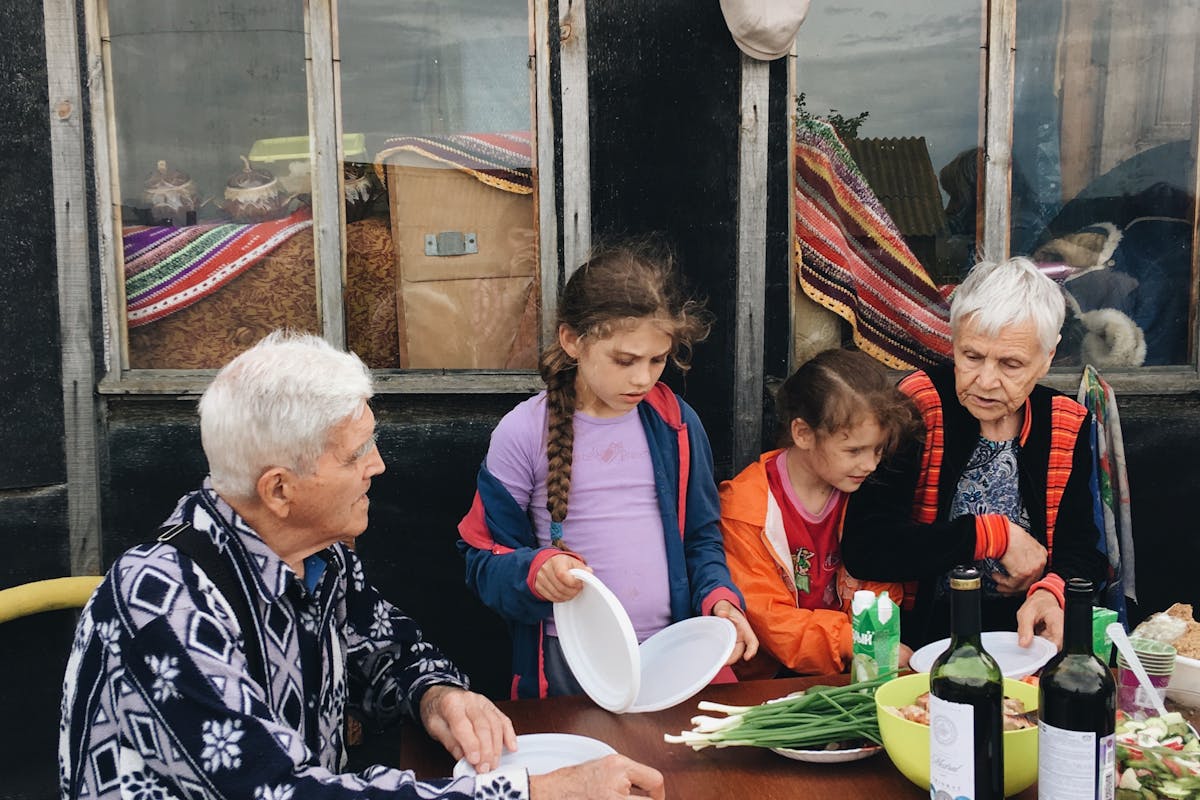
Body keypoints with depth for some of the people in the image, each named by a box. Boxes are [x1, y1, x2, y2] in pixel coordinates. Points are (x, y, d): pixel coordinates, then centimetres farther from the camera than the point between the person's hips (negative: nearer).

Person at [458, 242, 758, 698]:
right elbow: (485, 559, 0)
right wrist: (535, 571, -21)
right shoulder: (522, 433, -5)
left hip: (672, 654, 3)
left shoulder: (677, 424, 6)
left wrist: (719, 597, -2)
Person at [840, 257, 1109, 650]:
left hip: (1029, 635, 5)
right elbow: (863, 546, -17)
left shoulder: (1068, 427, 5)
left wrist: (1050, 592, -19)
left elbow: (1082, 550, 6)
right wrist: (996, 534, -13)